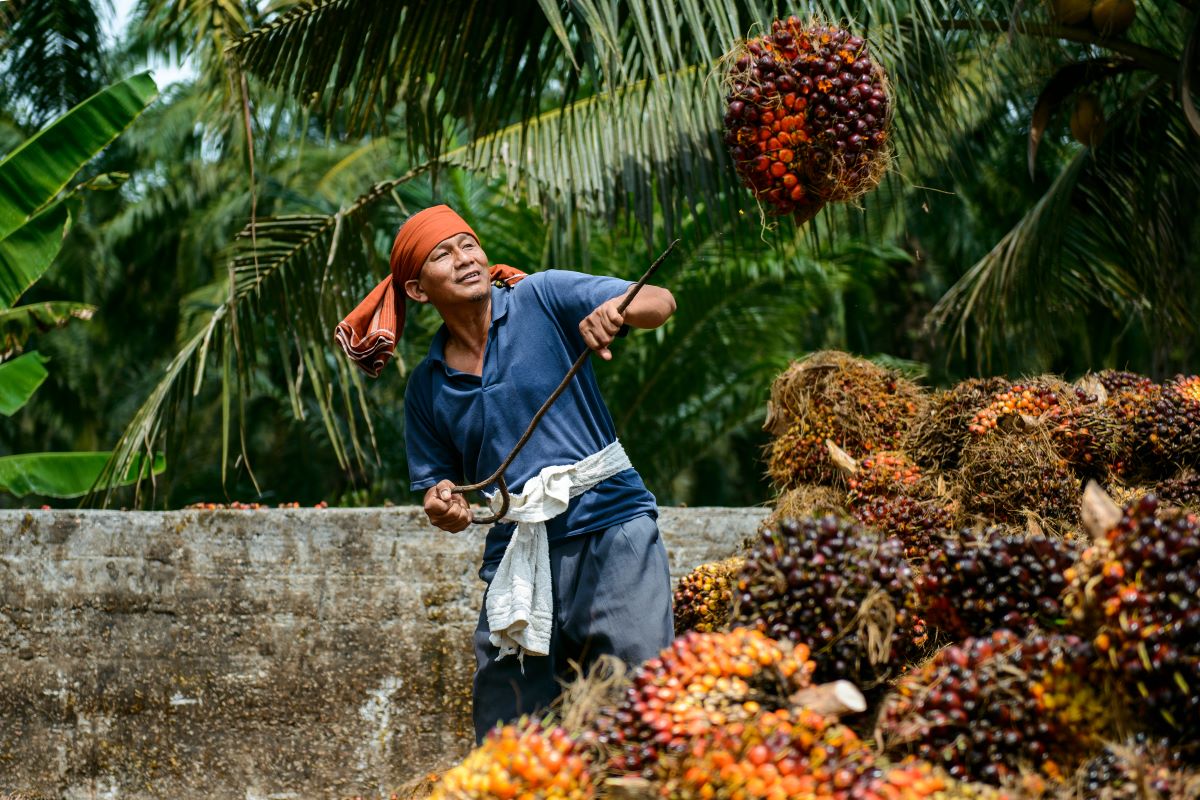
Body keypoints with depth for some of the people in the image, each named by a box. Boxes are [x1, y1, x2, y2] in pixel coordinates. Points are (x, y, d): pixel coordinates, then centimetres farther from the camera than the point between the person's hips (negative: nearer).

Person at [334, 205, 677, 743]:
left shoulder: (543, 298, 2)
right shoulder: (427, 387, 12)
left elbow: (660, 303, -6)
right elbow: (439, 489, 17)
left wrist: (615, 309, -28)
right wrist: (444, 508, -6)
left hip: (610, 524, -4)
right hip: (515, 558, 4)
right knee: (504, 735, 3)